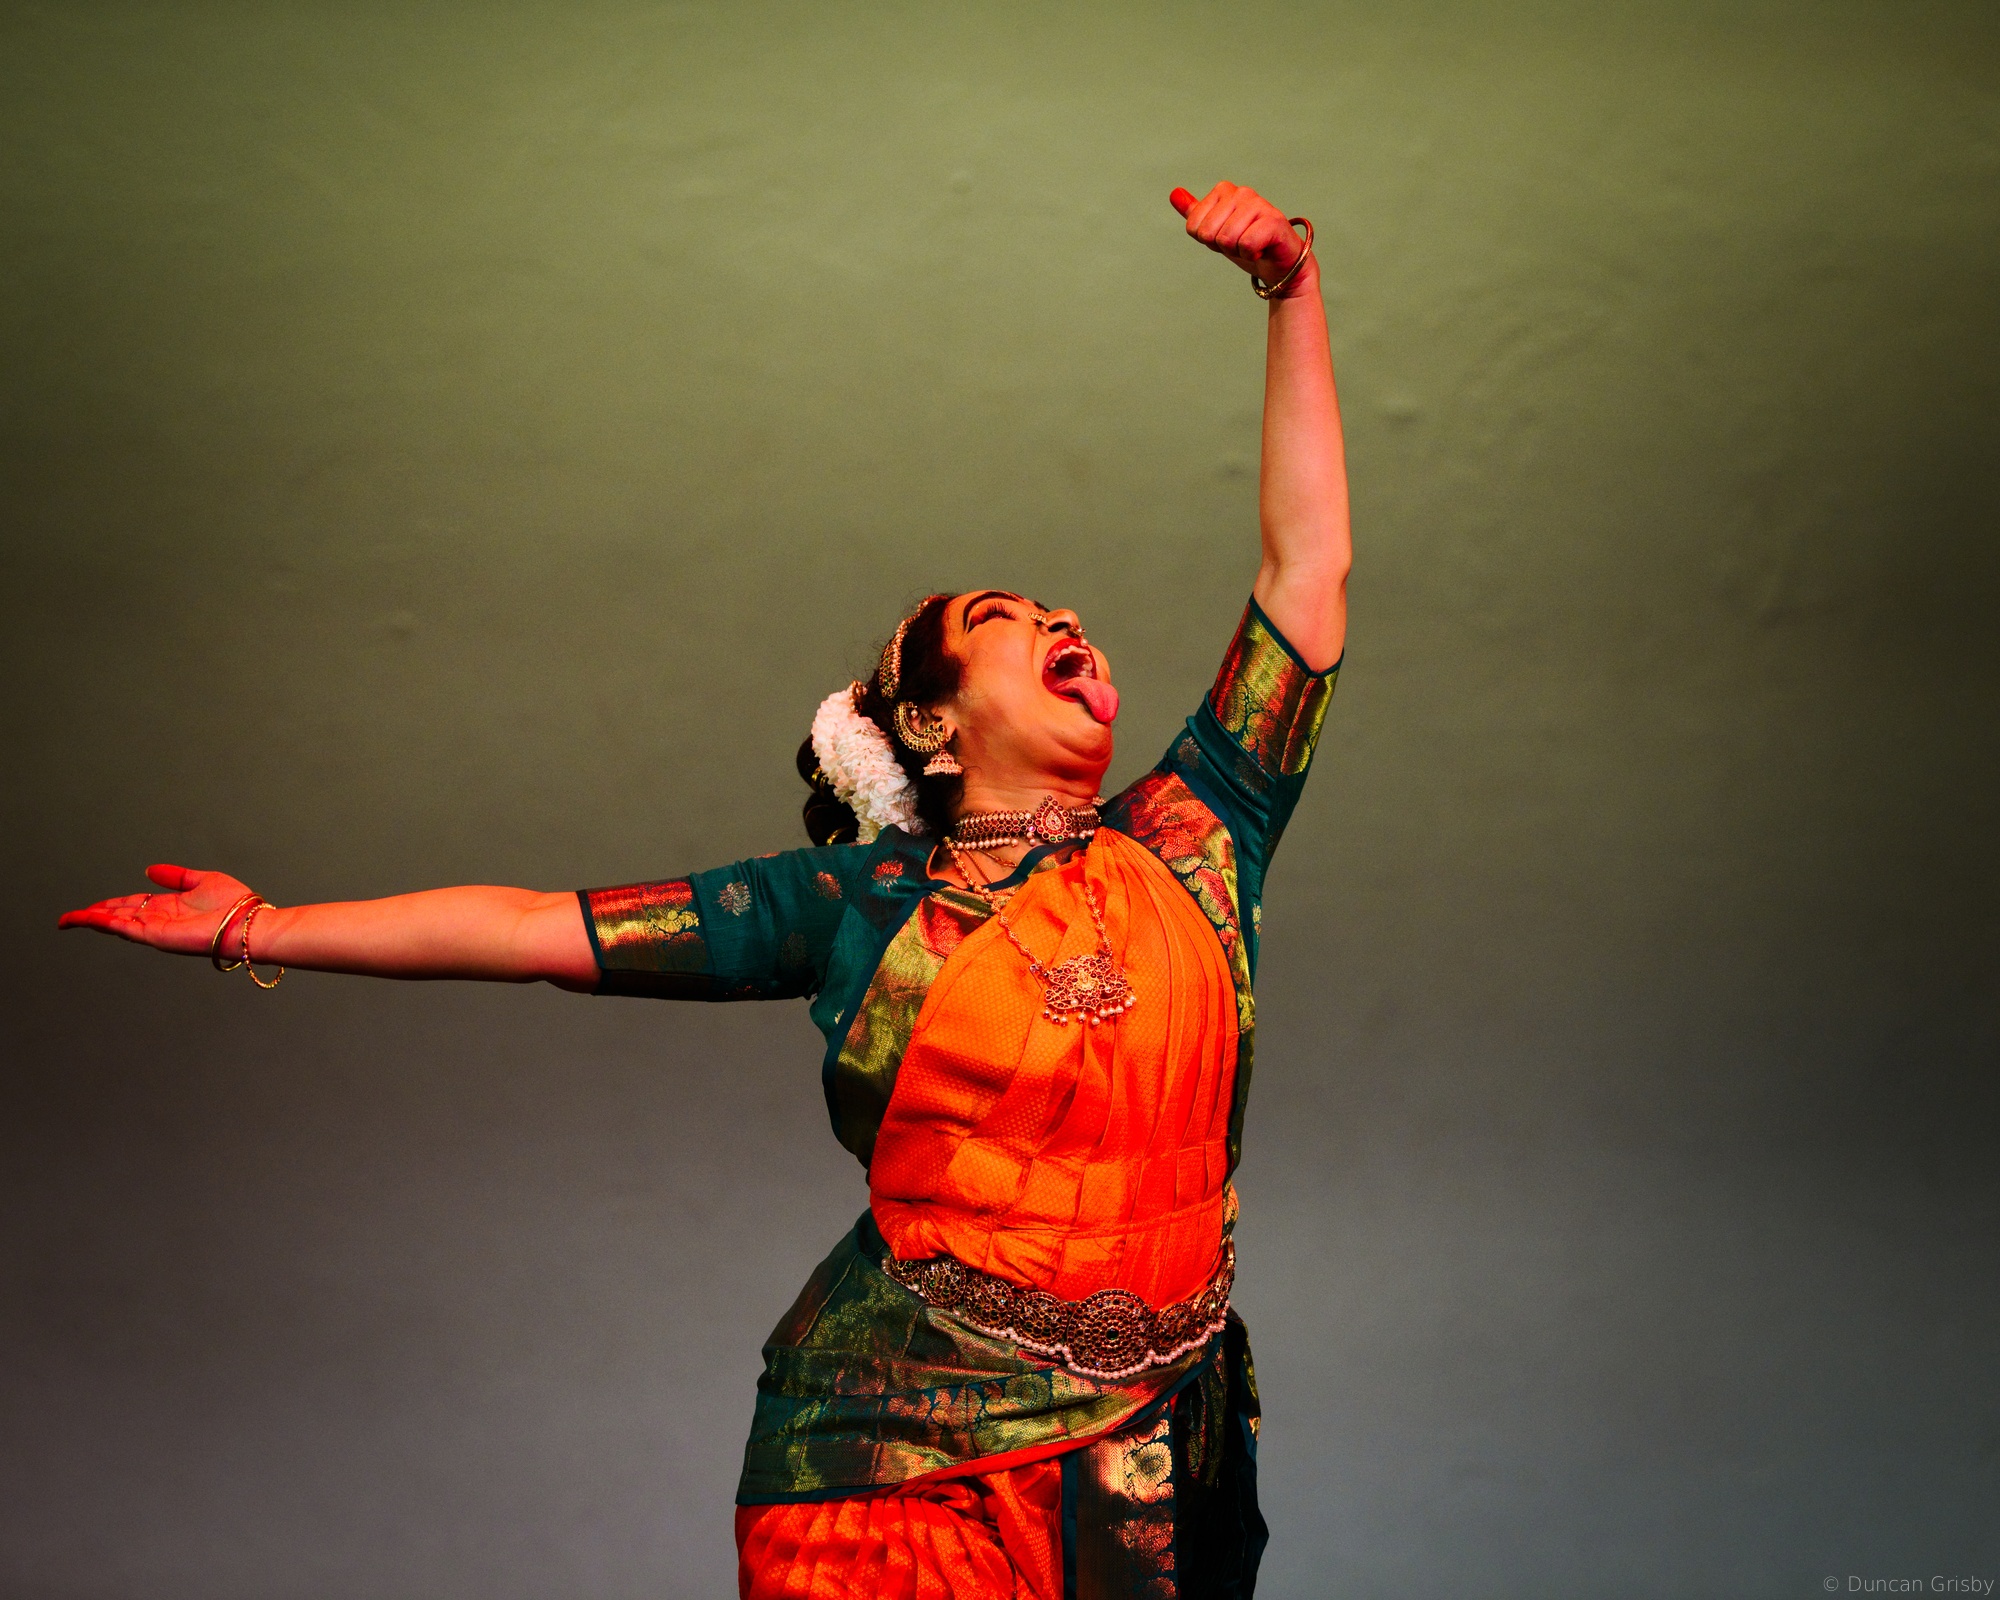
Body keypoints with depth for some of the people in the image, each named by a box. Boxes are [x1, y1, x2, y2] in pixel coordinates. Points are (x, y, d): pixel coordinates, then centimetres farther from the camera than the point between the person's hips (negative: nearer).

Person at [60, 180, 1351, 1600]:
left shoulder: (1186, 843, 7)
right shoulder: (863, 901, 4)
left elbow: (1309, 566, 6)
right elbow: (535, 927, 5)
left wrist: (1291, 291, 6)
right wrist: (261, 932, 6)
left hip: (1142, 1477, 2)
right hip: (890, 1469, -1)